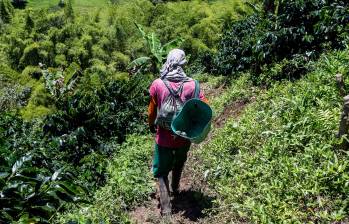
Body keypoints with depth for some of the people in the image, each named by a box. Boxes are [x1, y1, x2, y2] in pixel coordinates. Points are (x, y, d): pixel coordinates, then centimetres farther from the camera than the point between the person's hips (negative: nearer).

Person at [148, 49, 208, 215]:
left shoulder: (157, 84, -14)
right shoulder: (192, 84, -12)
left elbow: (152, 110, -4)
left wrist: (151, 125, 15)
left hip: (164, 137, -2)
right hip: (184, 137, 2)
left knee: (161, 171, 15)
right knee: (179, 163, 30)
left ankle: (165, 207, 11)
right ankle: (175, 189, 49)